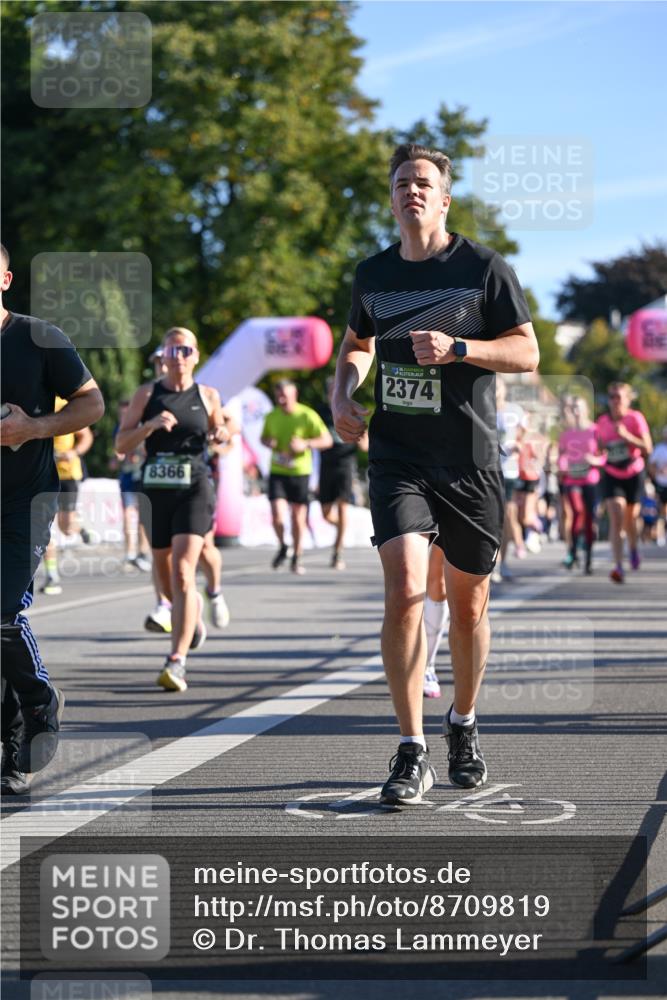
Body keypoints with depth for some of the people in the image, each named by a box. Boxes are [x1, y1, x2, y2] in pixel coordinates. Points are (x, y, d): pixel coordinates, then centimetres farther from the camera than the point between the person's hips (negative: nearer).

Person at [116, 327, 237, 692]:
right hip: (155, 492, 2)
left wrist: (223, 431, -1)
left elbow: (220, 428, 22)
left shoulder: (207, 396, 5)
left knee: (182, 572, -18)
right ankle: (193, 608, 51)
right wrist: (151, 425, -18)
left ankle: (176, 661, -22)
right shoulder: (147, 394, 3)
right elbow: (121, 443, -1)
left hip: (194, 490, -2)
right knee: (166, 577, 15)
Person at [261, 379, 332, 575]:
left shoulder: (307, 416, -7)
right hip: (277, 472, 2)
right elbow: (263, 437, 20)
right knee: (277, 515, -12)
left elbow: (327, 440, -6)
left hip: (300, 472, -2)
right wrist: (268, 442, -4)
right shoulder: (272, 416, 3)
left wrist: (305, 444, -22)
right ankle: (282, 547, 16)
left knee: (298, 517, 4)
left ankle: (297, 558, 21)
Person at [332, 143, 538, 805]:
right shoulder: (373, 275, 8)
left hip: (470, 460, -1)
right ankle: (411, 753, -12)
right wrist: (342, 398, 6)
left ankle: (463, 725, 33)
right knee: (404, 591, -16)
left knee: (468, 605, 8)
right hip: (397, 455, 1)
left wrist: (457, 348, -18)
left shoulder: (484, 268, -1)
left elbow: (527, 353, -3)